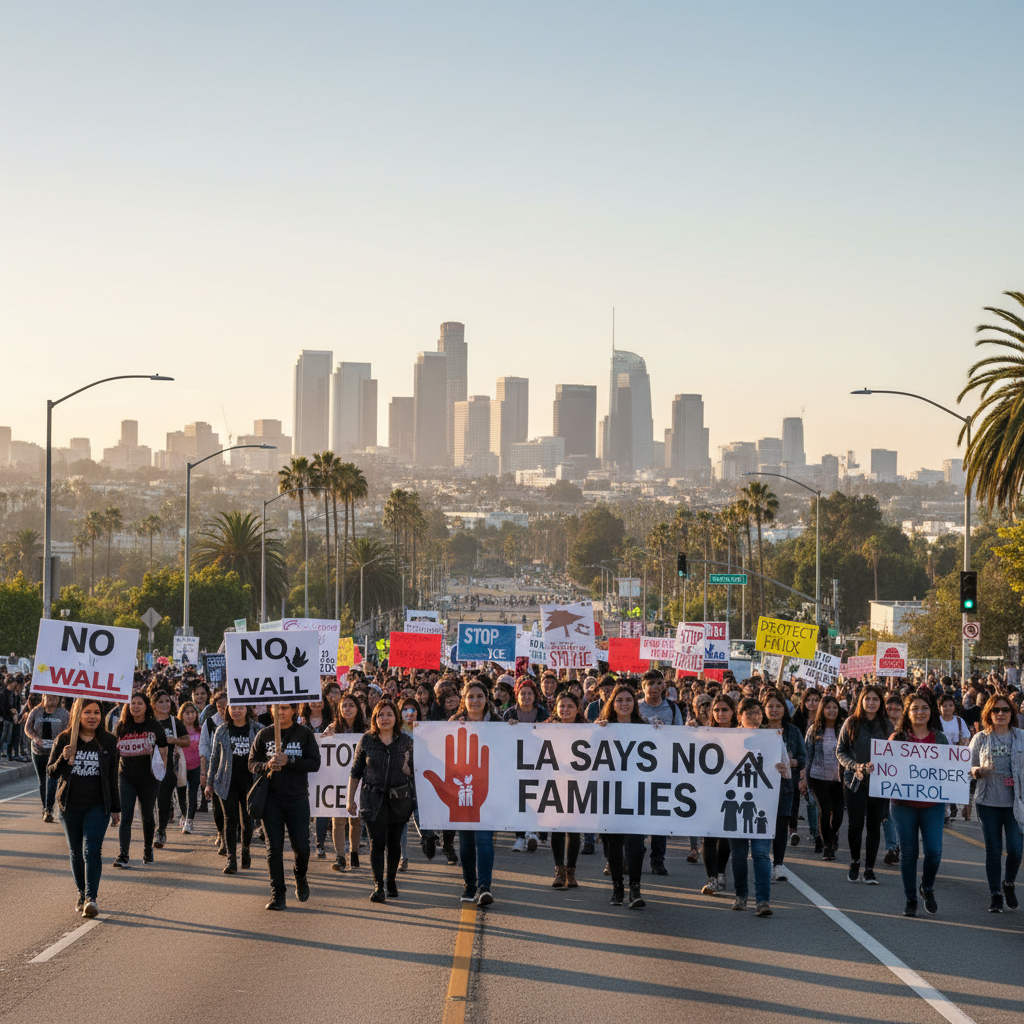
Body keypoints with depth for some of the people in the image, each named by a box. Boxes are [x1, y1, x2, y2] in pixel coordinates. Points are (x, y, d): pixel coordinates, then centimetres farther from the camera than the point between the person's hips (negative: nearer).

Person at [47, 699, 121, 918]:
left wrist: (115, 808, 11)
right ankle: (82, 894, 26)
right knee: (76, 853, 10)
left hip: (97, 806, -1)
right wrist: (63, 759, -20)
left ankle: (91, 898, -21)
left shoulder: (107, 742, 4)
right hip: (69, 807, 1)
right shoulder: (63, 740, 0)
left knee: (92, 850, -14)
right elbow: (51, 773, 0)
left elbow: (112, 777, 10)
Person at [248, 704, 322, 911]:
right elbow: (252, 763, 6)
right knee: (274, 848, -1)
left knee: (301, 847, -2)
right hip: (271, 798, 1)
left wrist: (288, 761, -17)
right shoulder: (264, 735, 7)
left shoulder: (305, 734, 2)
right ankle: (277, 894, 4)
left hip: (297, 799, -1)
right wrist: (267, 765, -15)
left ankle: (300, 876, 29)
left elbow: (315, 763, -5)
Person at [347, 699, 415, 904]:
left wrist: (406, 766, -11)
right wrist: (350, 798, 5)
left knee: (394, 843, 8)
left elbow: (412, 772, 10)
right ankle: (378, 886, -9)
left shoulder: (406, 741, 3)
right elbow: (355, 771, 7)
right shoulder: (367, 740, 2)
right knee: (377, 842, -8)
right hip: (373, 798, -1)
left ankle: (391, 881, 25)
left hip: (399, 799, 1)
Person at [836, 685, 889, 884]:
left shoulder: (886, 725, 5)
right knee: (854, 823, -1)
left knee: (874, 826, 1)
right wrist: (855, 765, -13)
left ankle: (869, 868, 10)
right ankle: (855, 862, 22)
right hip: (855, 780, -1)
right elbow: (840, 751, 3)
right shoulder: (851, 723, 1)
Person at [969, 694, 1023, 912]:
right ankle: (996, 896, 15)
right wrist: (980, 770, -17)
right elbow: (967, 767, 5)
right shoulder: (980, 738, 3)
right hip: (988, 802, 0)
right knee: (993, 851, 4)